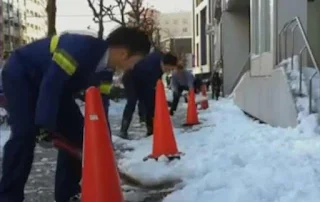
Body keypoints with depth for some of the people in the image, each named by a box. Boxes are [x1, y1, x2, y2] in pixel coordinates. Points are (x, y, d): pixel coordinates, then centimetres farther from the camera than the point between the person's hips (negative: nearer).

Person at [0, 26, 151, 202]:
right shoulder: (83, 48, -33)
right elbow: (50, 83, -36)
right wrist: (45, 123, -36)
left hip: (55, 83, 9)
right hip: (20, 75, -9)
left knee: (75, 129, 1)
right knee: (26, 133, -22)